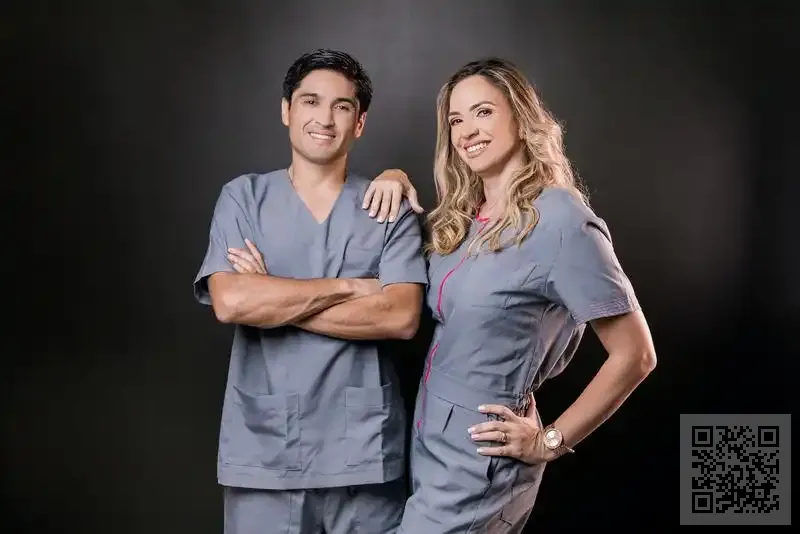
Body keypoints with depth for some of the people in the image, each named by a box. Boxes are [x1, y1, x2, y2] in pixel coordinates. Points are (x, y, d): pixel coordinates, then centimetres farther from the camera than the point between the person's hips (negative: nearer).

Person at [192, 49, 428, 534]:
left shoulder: (389, 208, 3)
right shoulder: (243, 197, 4)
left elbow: (402, 317, -10)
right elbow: (230, 302, -11)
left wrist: (271, 300, -11)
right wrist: (348, 287, -10)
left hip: (363, 451, 0)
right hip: (261, 451, 0)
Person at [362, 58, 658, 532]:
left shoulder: (560, 220, -18)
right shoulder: (462, 216, 4)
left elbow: (635, 355, -15)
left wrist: (551, 442, -11)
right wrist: (398, 182, 3)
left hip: (477, 458, -7)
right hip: (431, 440, 7)